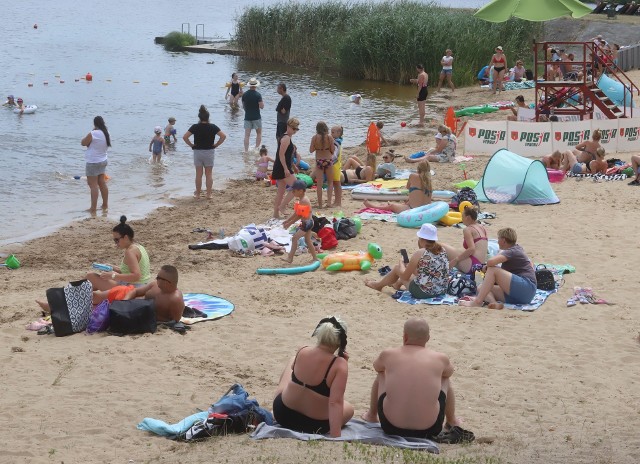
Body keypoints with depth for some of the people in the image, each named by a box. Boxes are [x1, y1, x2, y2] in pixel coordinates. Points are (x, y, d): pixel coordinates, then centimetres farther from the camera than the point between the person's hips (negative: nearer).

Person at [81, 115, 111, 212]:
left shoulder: (93, 134, -20)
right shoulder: (106, 134, 3)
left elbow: (83, 143, -8)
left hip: (93, 163, -8)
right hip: (103, 161, 8)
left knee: (93, 185, -6)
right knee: (102, 183, 16)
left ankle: (93, 208, -7)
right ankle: (105, 205, 23)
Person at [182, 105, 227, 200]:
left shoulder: (195, 127, -8)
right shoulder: (212, 127, -6)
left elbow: (185, 137, -14)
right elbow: (223, 136, -11)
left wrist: (192, 145, -3)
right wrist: (216, 145, -4)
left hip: (198, 152, 0)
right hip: (209, 152, 0)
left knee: (198, 174, 8)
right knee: (209, 174, 7)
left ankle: (197, 193, 13)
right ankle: (209, 194, 7)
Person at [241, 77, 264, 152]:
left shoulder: (244, 94, 1)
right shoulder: (258, 95, -12)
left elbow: (243, 106, 11)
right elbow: (261, 106, -14)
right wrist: (263, 103, 8)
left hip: (247, 117, 3)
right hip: (256, 117, -3)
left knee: (247, 135, 2)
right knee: (259, 133, 13)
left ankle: (246, 151, -2)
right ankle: (256, 148, 9)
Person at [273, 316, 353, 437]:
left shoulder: (302, 352, -13)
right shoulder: (339, 365, -27)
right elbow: (335, 403, -33)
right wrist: (335, 436, -35)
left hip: (282, 414, 3)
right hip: (313, 425, -2)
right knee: (349, 409, 32)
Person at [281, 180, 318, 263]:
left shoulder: (303, 201, -22)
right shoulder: (301, 200, 10)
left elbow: (299, 216, -23)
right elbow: (295, 213, 15)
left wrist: (290, 223, -18)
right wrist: (287, 221, 12)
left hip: (306, 223, -11)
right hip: (308, 222, 11)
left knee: (295, 238, -10)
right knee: (308, 240, 17)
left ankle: (290, 258, -9)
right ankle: (314, 258, 23)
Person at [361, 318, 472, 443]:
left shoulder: (388, 355, -3)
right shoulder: (441, 359, -4)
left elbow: (376, 367, 22)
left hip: (390, 427, 1)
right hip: (429, 430, 0)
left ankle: (371, 415, 48)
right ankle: (452, 422, 46)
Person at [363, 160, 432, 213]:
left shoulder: (413, 176, -7)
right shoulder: (428, 179, 3)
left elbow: (407, 187, 14)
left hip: (414, 209, -6)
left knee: (391, 206, 17)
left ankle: (370, 205, 37)